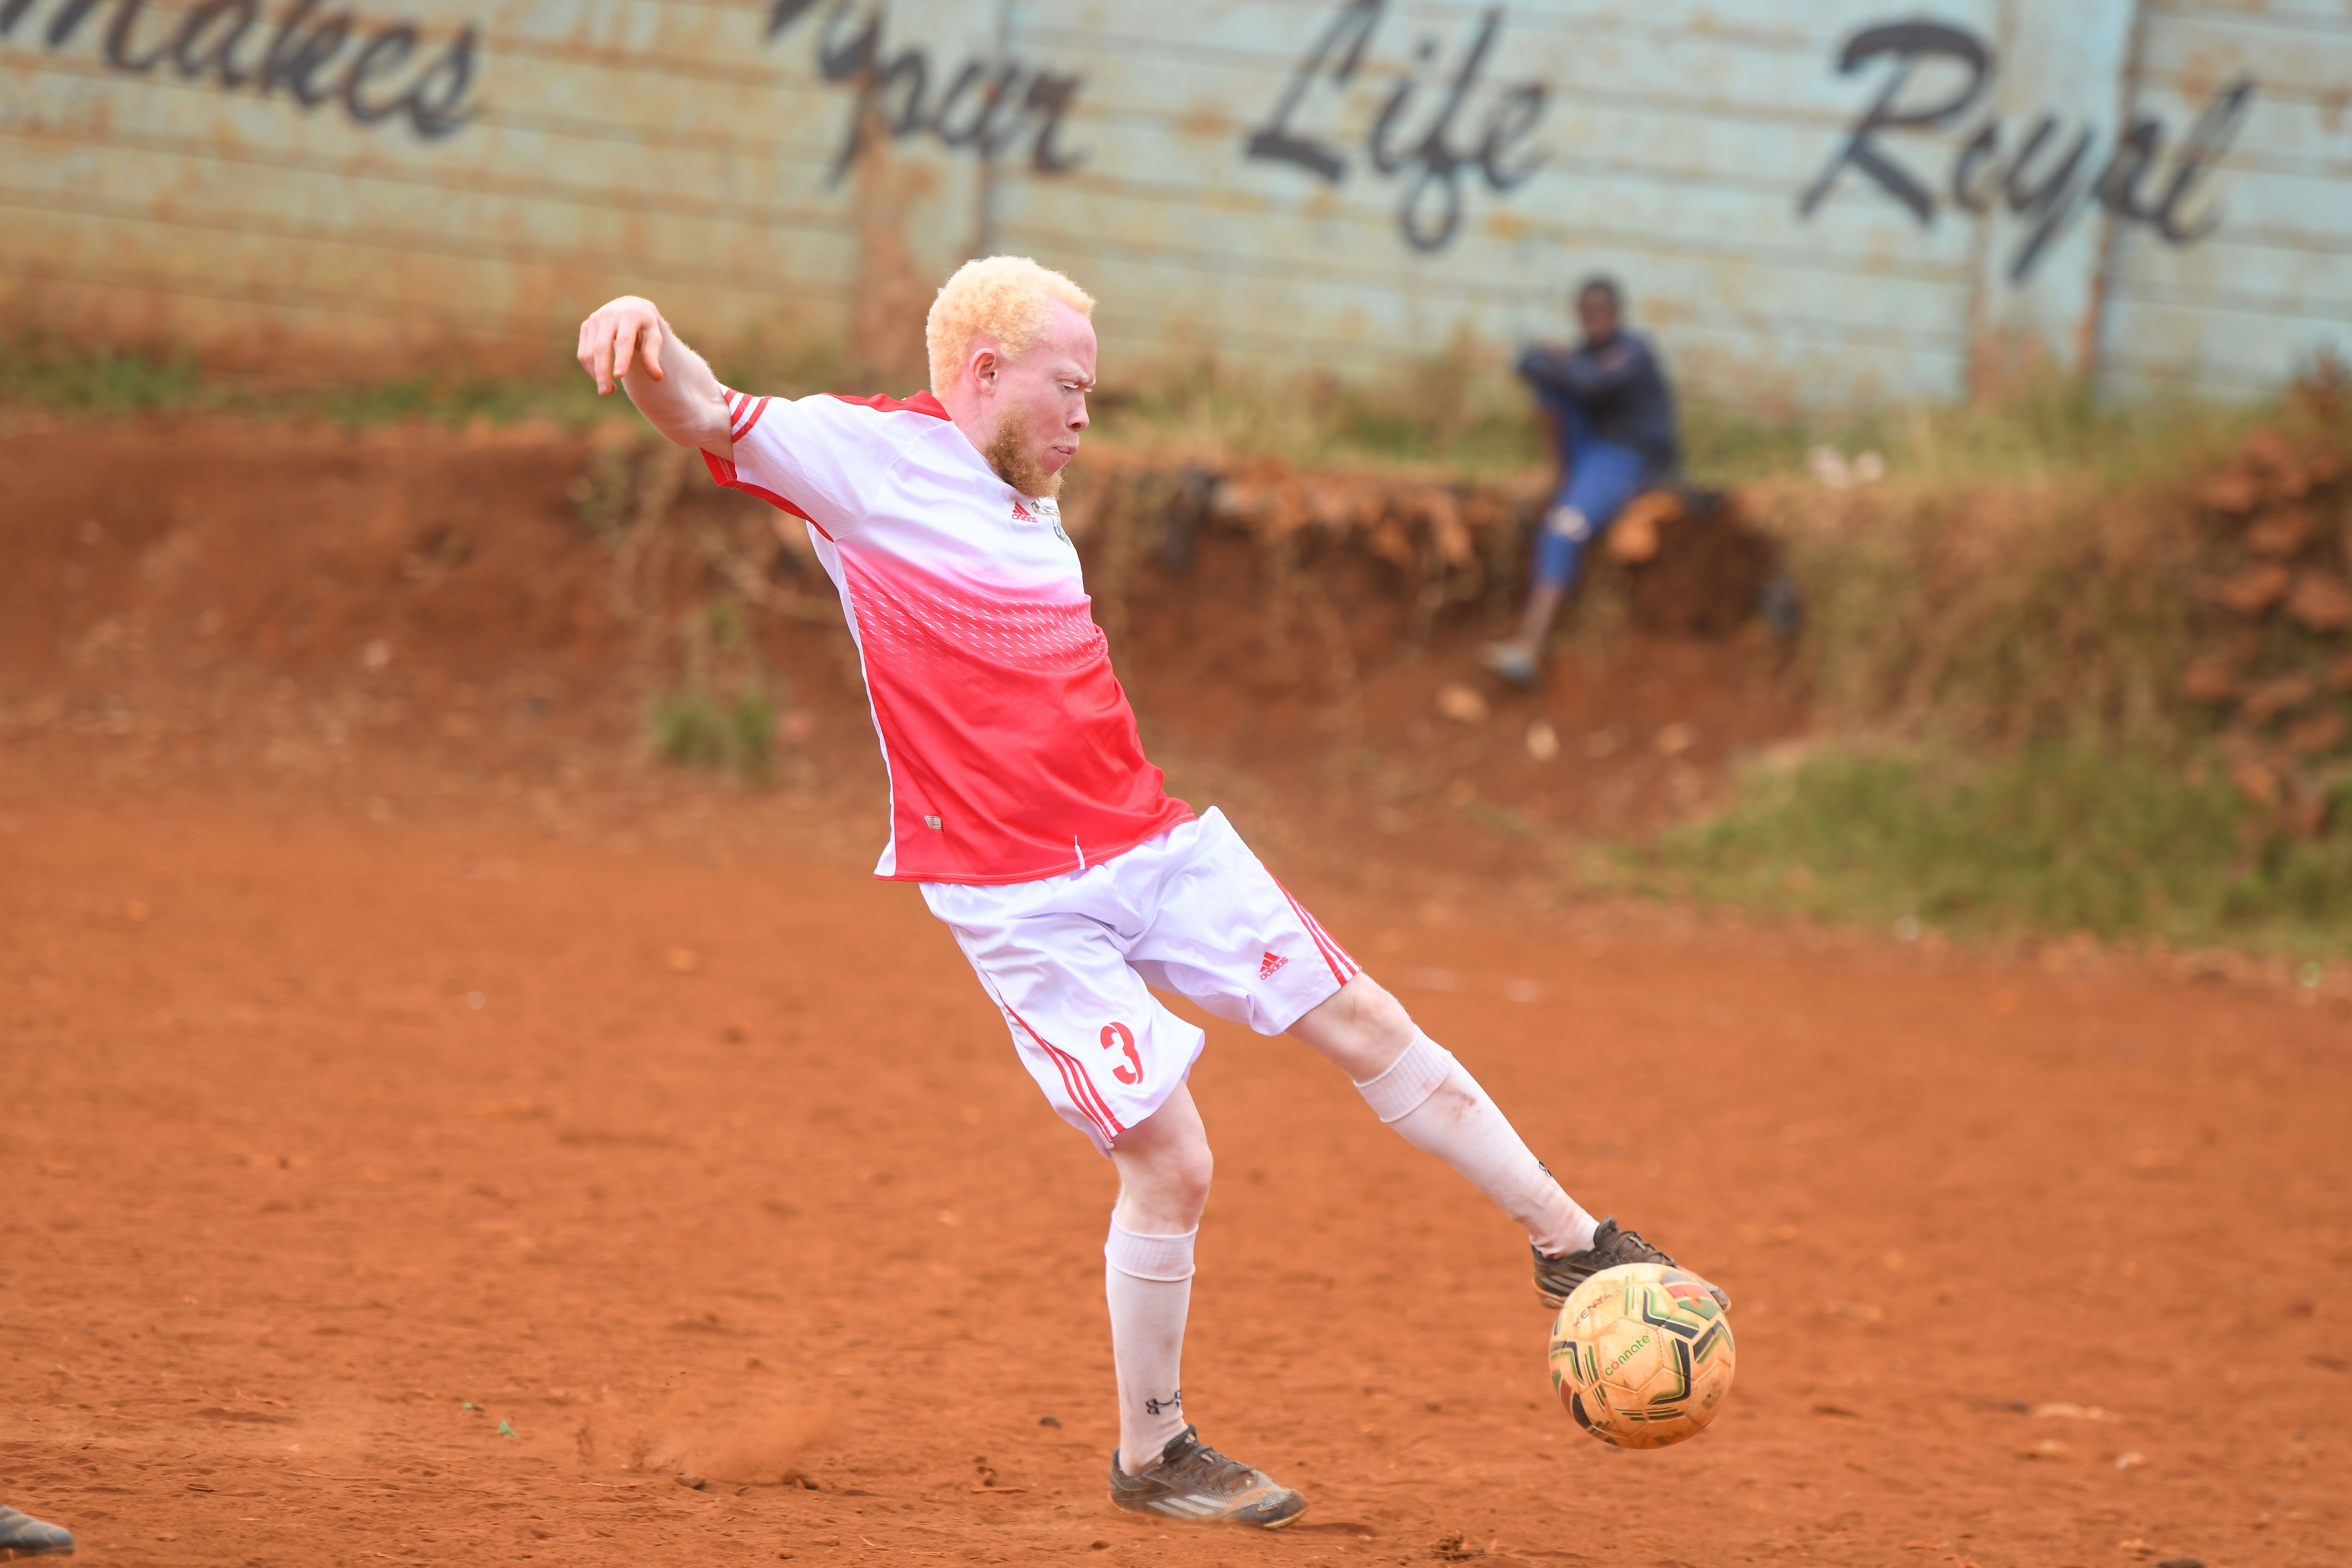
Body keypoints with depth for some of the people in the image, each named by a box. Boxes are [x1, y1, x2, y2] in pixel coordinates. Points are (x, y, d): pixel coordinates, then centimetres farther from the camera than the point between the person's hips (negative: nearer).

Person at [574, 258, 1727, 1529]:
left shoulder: (1029, 505, 17)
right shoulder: (868, 454, -6)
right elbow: (702, 415, -20)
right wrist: (650, 341, -41)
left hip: (1153, 839, 8)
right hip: (1020, 897, -8)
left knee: (1367, 1026, 11)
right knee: (1171, 1165, -8)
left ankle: (1571, 1245, 26)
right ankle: (1149, 1456, 11)